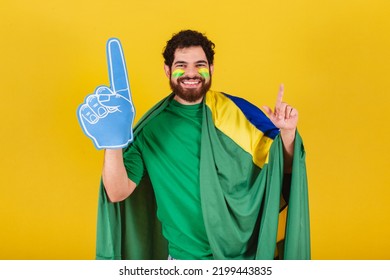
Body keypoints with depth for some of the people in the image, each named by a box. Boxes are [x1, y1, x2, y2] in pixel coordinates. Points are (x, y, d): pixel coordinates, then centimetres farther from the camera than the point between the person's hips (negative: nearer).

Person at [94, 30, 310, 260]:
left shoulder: (238, 111, -6)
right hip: (185, 255, 0)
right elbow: (117, 193, -13)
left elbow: (285, 168, 0)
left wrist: (287, 132, -19)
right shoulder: (151, 128, -7)